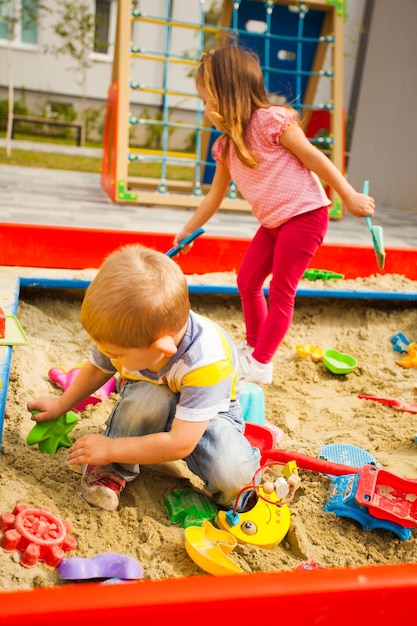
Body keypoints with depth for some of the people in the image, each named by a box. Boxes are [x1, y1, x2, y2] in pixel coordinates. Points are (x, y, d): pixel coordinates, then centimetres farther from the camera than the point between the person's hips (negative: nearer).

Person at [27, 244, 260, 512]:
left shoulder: (207, 363, -40)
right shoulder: (126, 333, -25)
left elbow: (180, 443, -35)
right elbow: (97, 369, 1)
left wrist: (111, 448, -30)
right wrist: (61, 405, 9)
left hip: (207, 412, -4)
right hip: (150, 408, 4)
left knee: (232, 476, -33)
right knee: (150, 396, -35)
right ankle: (113, 471, -12)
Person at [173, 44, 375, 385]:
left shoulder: (270, 120, -15)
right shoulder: (226, 145, 8)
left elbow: (313, 157, -12)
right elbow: (215, 196, 17)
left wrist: (350, 197, -10)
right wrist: (186, 232, 21)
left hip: (305, 215, -8)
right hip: (273, 222, 8)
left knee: (280, 291, -2)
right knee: (247, 281, 12)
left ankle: (260, 364, 7)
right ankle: (253, 346, 30)